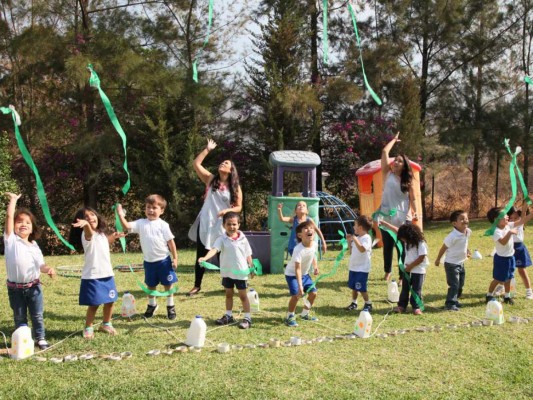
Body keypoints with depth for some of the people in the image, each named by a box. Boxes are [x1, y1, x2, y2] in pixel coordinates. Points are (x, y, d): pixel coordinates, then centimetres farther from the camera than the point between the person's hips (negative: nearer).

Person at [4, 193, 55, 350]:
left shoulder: (34, 246, 6)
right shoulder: (11, 240, -5)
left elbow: (41, 265, 1)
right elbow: (9, 216, -13)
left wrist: (48, 269, -21)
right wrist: (13, 199, -5)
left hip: (33, 286, 2)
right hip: (15, 288, -2)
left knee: (37, 315, 9)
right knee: (19, 317, 11)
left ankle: (40, 338, 22)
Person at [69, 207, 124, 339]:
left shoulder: (102, 233, 10)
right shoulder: (87, 234, -14)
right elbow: (89, 231, -43)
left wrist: (113, 237, 22)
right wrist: (85, 224, -64)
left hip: (107, 274, 7)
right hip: (92, 276, -7)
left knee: (110, 301, 15)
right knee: (94, 304, -3)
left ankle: (106, 324, 35)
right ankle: (88, 328, 16)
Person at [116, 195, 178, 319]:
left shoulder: (163, 225, -7)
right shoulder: (141, 223, -1)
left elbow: (170, 241, -4)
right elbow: (127, 226, -13)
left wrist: (175, 258, -5)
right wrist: (121, 215, -29)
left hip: (164, 260, -2)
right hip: (149, 262, 3)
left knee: (167, 284, 7)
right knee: (151, 285, 18)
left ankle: (170, 307, 22)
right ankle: (151, 305, 37)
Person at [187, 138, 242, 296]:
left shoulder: (235, 187, 0)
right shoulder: (210, 179, 3)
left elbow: (238, 207, 1)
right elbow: (196, 164, -3)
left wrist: (228, 210, -19)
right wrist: (208, 149, -5)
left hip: (222, 226, -1)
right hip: (205, 224, 1)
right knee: (201, 255, 7)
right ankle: (197, 285, 18)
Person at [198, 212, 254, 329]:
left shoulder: (242, 239, -4)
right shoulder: (222, 239, -8)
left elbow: (248, 255, 5)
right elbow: (214, 249, -24)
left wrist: (251, 268, 3)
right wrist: (205, 258, -41)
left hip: (241, 272, -1)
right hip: (227, 272, 2)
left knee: (243, 295, 5)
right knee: (228, 294, 17)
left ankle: (247, 318, 11)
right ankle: (228, 316, 30)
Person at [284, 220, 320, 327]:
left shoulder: (314, 245, -13)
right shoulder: (298, 250, -35)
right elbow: (297, 269, -37)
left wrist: (315, 266, 1)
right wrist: (300, 286, -42)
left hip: (304, 274, 7)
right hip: (292, 274, -7)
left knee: (313, 293, 8)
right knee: (296, 295, -20)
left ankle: (305, 314, 28)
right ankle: (290, 317, 0)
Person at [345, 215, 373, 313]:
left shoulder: (367, 238, -16)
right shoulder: (357, 238, 11)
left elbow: (362, 249, -34)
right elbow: (351, 252, 17)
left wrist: (355, 239, -30)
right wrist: (349, 241, 8)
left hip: (362, 268, -9)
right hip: (353, 267, 9)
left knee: (361, 288, -6)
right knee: (353, 286, 16)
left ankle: (368, 304, 6)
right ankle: (354, 303, 28)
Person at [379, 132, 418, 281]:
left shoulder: (408, 180, 6)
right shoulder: (387, 174, 4)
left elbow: (412, 198, 5)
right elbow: (385, 151, 0)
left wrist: (415, 212, -11)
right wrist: (394, 140, 11)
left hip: (403, 218, 0)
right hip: (387, 217, 1)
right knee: (387, 246, 11)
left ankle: (402, 276, 7)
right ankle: (388, 272, 29)